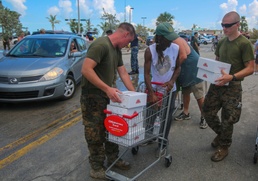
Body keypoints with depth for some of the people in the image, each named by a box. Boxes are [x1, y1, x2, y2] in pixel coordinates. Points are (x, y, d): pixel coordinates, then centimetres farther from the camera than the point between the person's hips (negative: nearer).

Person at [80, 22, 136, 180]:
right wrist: (107, 88, -31)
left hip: (108, 95, 9)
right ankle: (96, 167, 19)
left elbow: (123, 73, 13)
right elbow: (86, 70, -28)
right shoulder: (101, 45, -20)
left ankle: (113, 158, 34)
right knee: (96, 133, 2)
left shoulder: (117, 50, 11)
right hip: (93, 96, -9)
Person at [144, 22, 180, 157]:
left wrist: (172, 81, -16)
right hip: (154, 89, -1)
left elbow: (178, 67, 1)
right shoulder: (150, 51, -18)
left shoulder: (176, 48, -12)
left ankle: (163, 143, 26)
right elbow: (147, 73, -20)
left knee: (167, 117, 8)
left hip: (170, 89, 1)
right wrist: (151, 93, -28)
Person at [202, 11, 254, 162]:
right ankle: (221, 134, 39)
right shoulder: (222, 42, 9)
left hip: (232, 87, -6)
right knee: (208, 112, 12)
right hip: (216, 84, 6)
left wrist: (231, 77, -28)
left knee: (227, 120, 4)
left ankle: (224, 147, 25)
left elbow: (250, 69, -13)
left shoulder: (245, 43, -11)